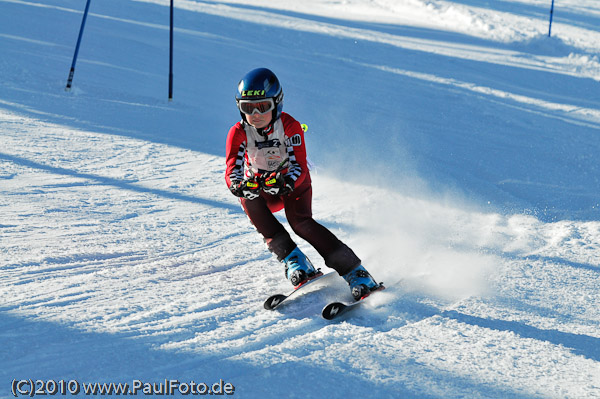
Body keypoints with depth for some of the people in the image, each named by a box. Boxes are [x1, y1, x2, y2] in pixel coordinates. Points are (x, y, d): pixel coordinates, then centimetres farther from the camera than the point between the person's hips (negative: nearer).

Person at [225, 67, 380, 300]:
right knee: (248, 197, -31)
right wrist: (239, 186, -55)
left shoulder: (290, 126, -23)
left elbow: (299, 167, -30)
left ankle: (355, 272, -28)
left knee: (300, 222, -29)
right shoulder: (239, 133, -19)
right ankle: (295, 264, -32)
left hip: (293, 184, -2)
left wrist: (285, 183, -53)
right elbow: (232, 170, -31)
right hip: (260, 188, 3)